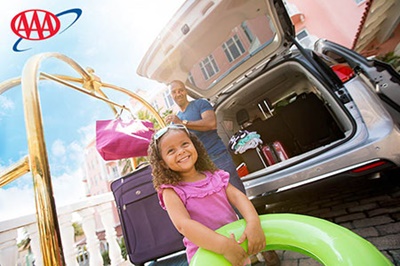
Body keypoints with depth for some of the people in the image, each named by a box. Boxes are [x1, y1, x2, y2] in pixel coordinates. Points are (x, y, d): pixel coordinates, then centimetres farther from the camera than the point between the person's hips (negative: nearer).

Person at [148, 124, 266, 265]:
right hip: (206, 253, -4)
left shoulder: (214, 175, 2)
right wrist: (224, 245, -33)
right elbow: (183, 224, -23)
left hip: (237, 239, 4)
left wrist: (254, 222, -26)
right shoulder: (171, 191, -11)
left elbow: (236, 195, -8)